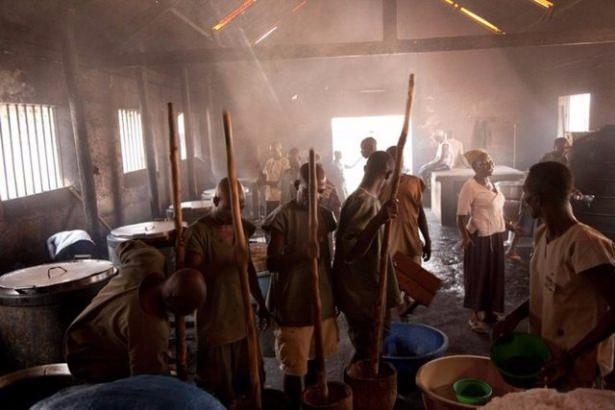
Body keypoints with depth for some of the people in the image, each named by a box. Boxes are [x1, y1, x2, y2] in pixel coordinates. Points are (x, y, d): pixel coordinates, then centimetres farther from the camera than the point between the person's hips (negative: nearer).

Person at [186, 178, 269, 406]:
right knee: (218, 390, 7)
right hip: (214, 322, -5)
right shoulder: (199, 231, -15)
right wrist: (226, 261, -33)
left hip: (243, 317, 6)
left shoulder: (241, 226, 5)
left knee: (249, 382, 16)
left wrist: (260, 302, 18)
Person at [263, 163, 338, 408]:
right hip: (293, 304, -6)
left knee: (315, 358, 21)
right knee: (294, 367, 5)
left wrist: (335, 293, 16)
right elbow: (272, 262, -17)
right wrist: (301, 255, -34)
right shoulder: (283, 216, -14)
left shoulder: (324, 214, 6)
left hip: (322, 300, 6)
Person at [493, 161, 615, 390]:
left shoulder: (585, 244, -27)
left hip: (577, 367, -7)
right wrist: (515, 317, 0)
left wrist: (572, 355, -27)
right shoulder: (542, 235, -1)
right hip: (544, 354, 7)